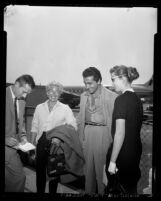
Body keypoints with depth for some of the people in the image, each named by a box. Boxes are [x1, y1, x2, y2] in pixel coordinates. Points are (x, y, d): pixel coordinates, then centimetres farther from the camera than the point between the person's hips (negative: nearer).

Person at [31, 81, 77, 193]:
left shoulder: (65, 108, 1)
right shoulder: (39, 107, 9)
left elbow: (73, 126, -5)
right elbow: (35, 126, 12)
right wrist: (33, 142, 4)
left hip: (56, 142, -2)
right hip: (42, 141, 2)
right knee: (40, 168, 7)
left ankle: (53, 191, 25)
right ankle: (40, 190, 24)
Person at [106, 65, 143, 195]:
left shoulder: (121, 99, -17)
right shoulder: (137, 99, 7)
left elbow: (120, 133, -22)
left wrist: (112, 161, -18)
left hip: (123, 153, -8)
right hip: (136, 149, 8)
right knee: (132, 187, 18)